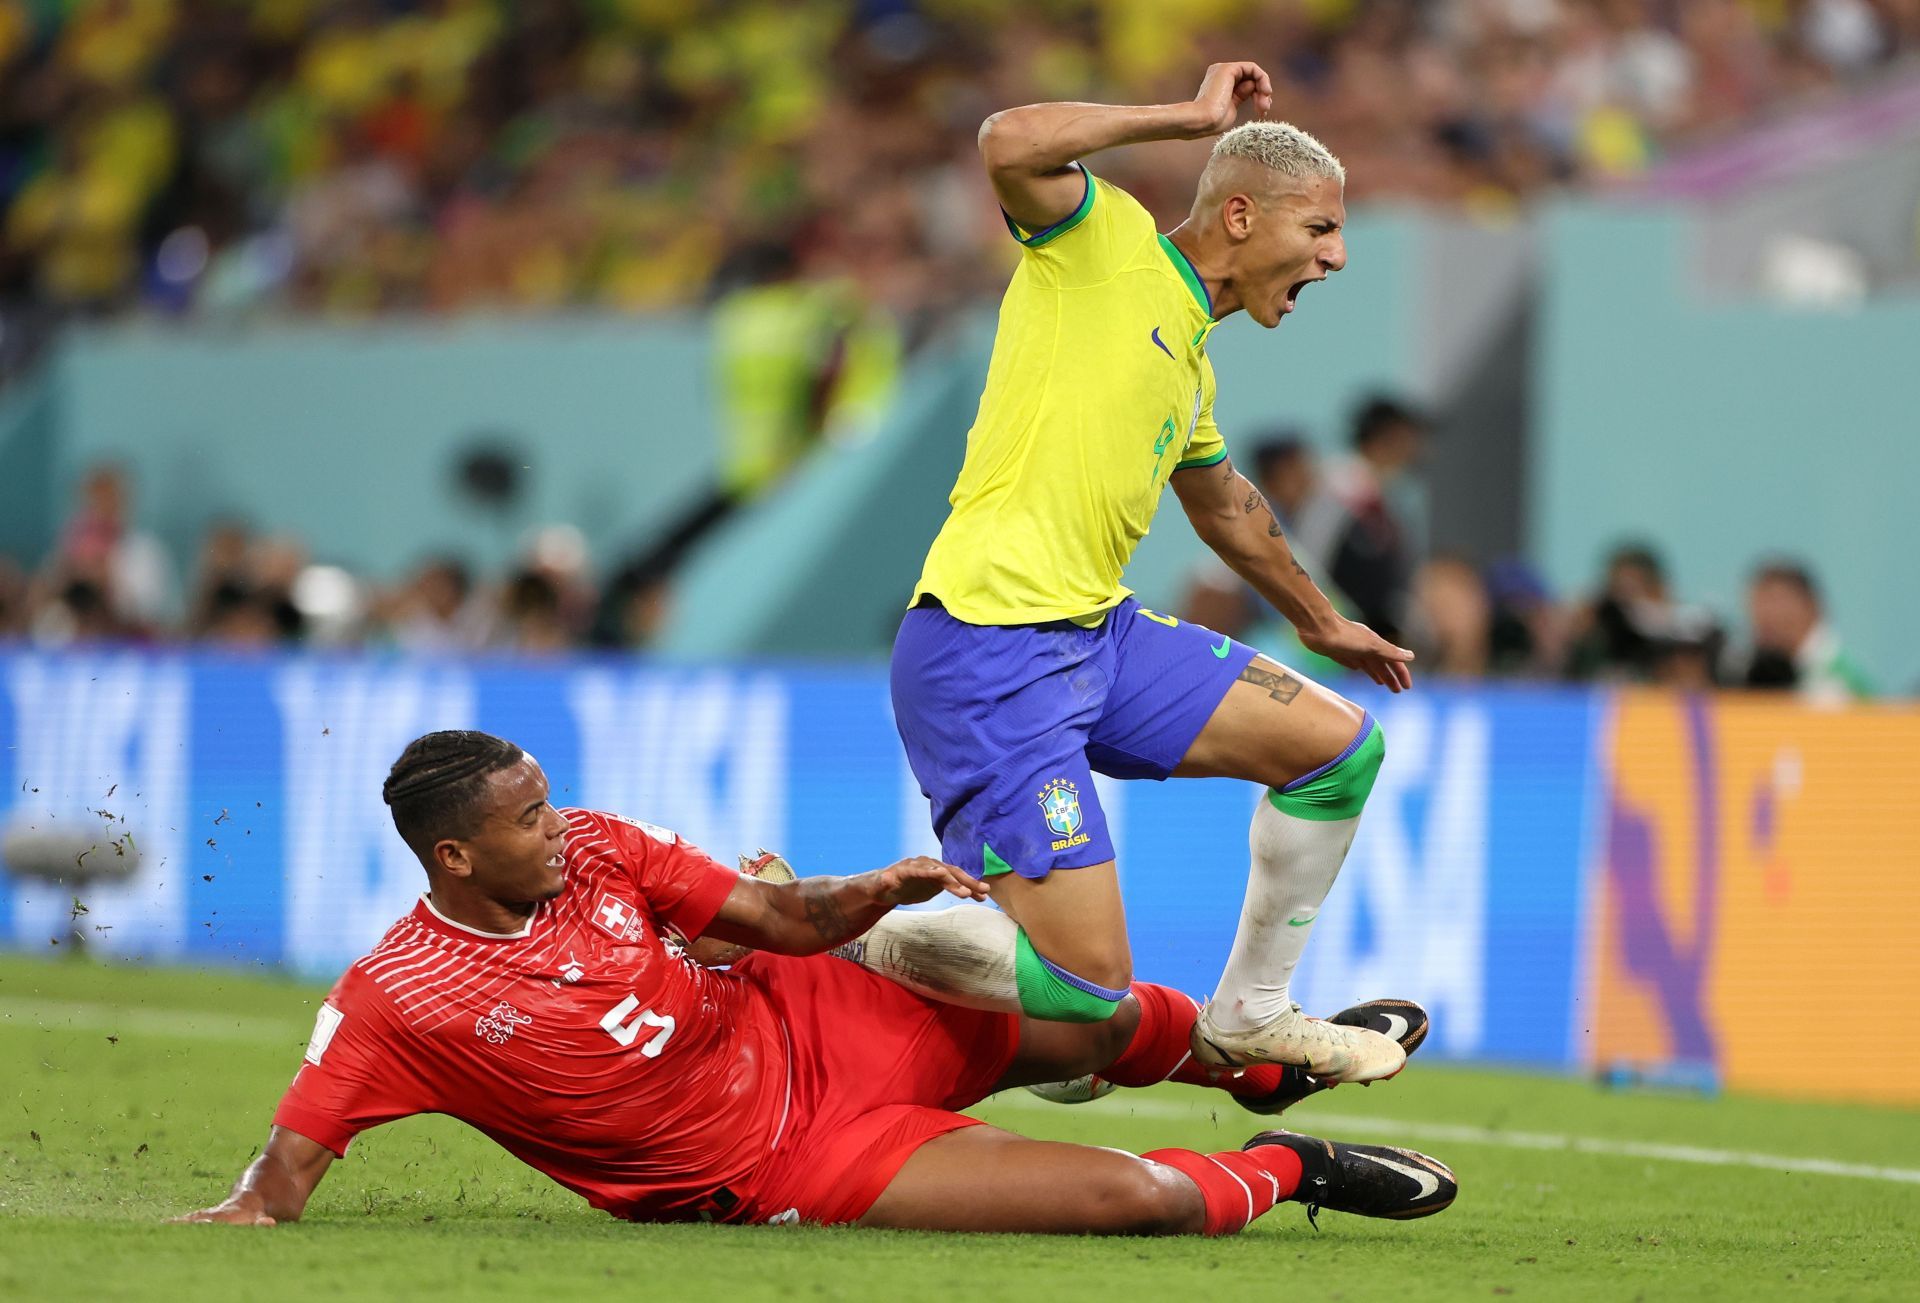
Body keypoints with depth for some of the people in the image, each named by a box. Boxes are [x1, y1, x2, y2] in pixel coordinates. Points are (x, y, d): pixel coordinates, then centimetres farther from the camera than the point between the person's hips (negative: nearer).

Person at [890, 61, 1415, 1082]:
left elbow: (1221, 500, 40)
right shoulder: (1107, 242, -4)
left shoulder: (1191, 359, 20)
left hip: (1099, 635, 9)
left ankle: (1249, 1013, 25)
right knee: (1086, 987, -16)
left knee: (1340, 745, 13)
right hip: (988, 654, -9)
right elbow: (1012, 145, -25)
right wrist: (1190, 117, -15)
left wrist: (1320, 622, 52)